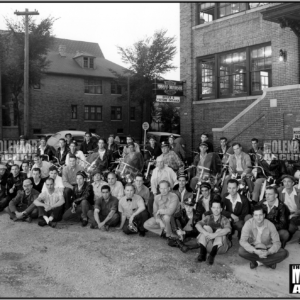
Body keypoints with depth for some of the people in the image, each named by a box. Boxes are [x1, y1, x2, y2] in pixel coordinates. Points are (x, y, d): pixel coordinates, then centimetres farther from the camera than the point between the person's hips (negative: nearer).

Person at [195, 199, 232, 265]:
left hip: (220, 247, -2)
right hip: (208, 246, 2)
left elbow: (228, 229, -27)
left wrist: (214, 235, -40)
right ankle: (202, 253, -27)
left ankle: (212, 255, -37)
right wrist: (205, 233, -32)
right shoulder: (208, 218, 5)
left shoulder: (224, 220, -4)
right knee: (206, 227, -16)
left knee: (219, 231, -25)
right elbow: (197, 225, -12)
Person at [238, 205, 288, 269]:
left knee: (284, 253, -23)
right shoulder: (249, 223, -21)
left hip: (267, 249, 1)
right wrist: (255, 251, -36)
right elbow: (242, 241, -24)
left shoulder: (270, 225, -18)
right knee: (241, 251, -33)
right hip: (253, 248, -1)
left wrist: (268, 252, -34)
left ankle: (256, 261, -14)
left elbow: (277, 242, -15)